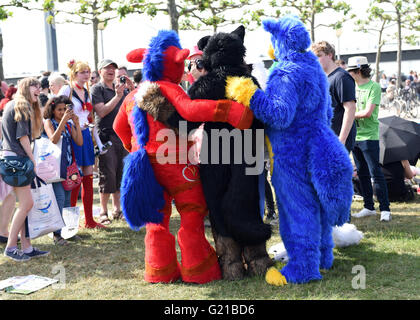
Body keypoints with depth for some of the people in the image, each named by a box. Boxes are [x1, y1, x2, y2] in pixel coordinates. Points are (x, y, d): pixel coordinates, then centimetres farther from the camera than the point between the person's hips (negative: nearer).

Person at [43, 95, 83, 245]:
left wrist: (76, 123, -6)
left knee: (67, 198, 6)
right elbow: (53, 139, -17)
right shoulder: (49, 122, 1)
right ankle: (56, 234, -10)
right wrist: (63, 120, -22)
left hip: (68, 165, 5)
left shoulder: (69, 124, 14)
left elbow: (79, 142, 4)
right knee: (59, 197, -13)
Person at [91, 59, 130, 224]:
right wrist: (118, 96, -18)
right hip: (107, 135, -6)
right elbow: (101, 111, -14)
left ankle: (117, 209, 18)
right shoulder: (97, 89, -1)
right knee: (107, 174, -6)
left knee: (121, 173, 8)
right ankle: (103, 212, 3)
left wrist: (132, 88, 0)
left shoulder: (121, 87, 16)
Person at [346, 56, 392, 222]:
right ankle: (368, 207, 20)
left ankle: (385, 209, 2)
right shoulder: (353, 87, 12)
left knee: (375, 173, -6)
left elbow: (368, 112, -17)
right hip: (355, 136, 7)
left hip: (369, 136, -7)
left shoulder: (374, 87, -9)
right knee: (362, 174, 11)